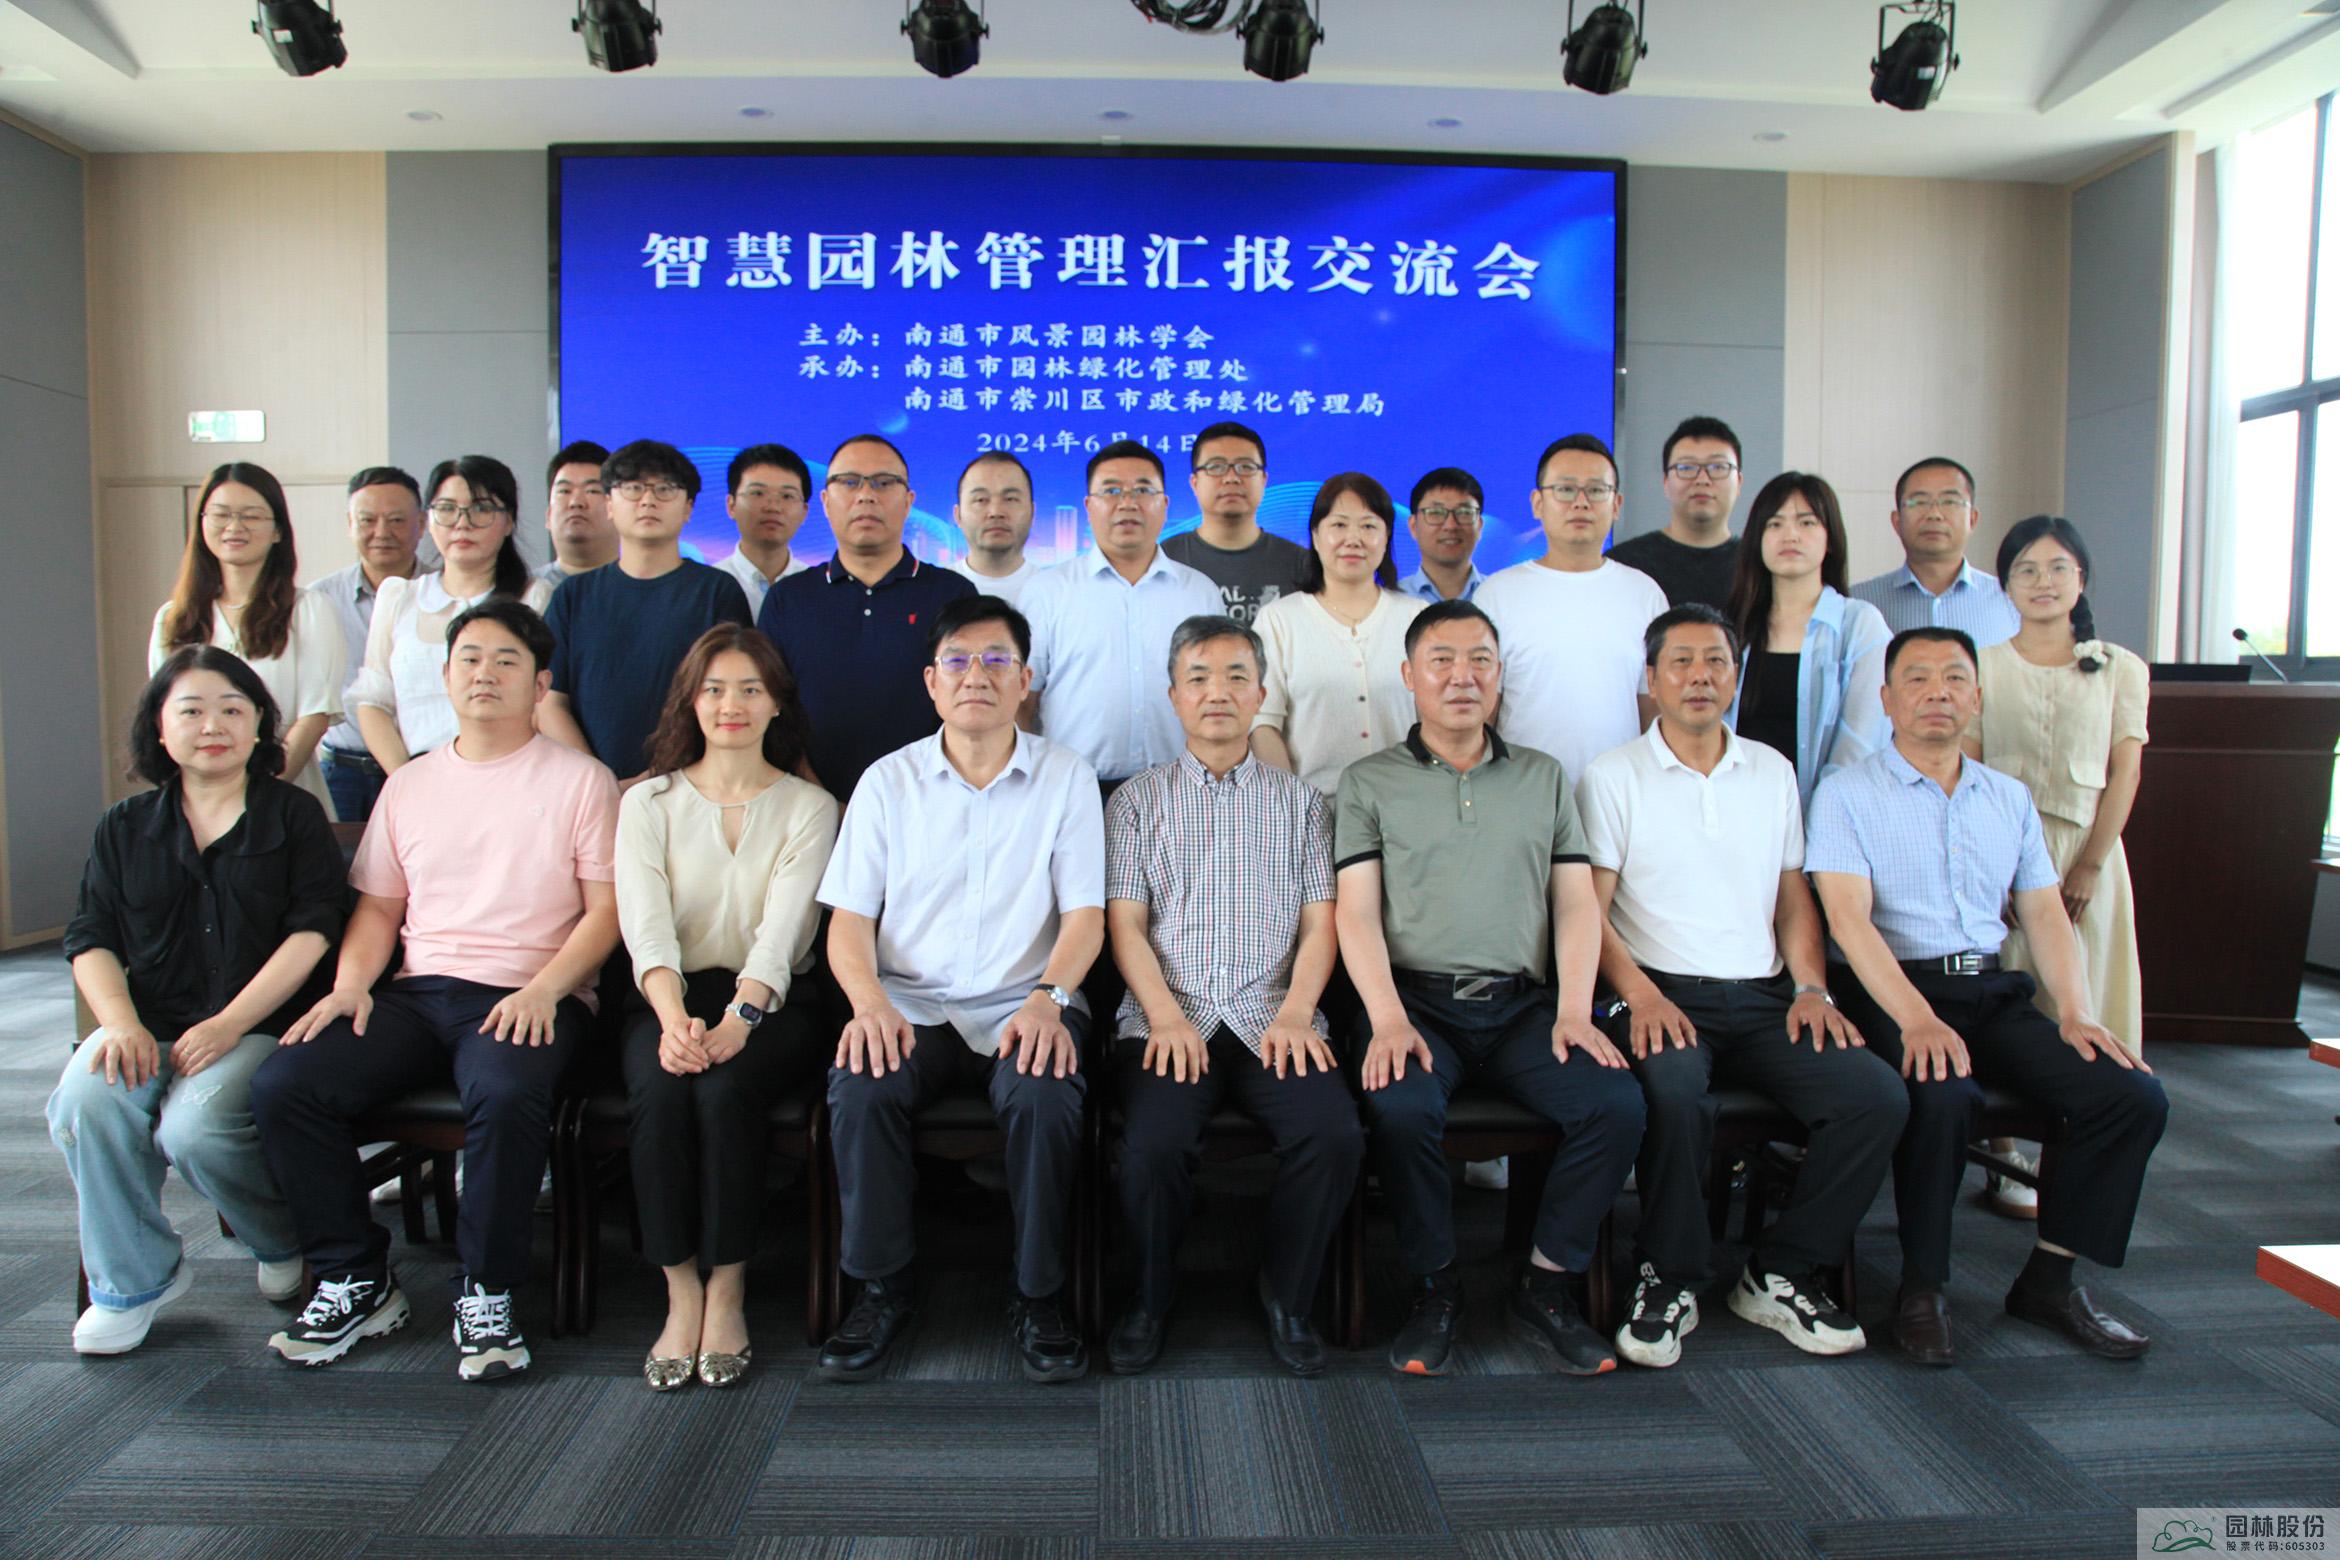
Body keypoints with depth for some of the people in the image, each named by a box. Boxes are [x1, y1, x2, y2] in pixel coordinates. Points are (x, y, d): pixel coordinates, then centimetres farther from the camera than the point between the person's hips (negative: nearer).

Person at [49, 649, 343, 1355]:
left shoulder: (294, 815, 5)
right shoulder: (125, 827, 17)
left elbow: (311, 931, -5)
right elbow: (91, 939, 11)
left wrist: (229, 1023, -15)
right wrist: (121, 1022, -9)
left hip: (262, 1024, -4)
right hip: (148, 1023, 4)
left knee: (195, 1126, -30)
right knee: (83, 1105, -27)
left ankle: (286, 1242, 3)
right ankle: (133, 1279, -4)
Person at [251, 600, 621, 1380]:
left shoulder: (580, 779, 5)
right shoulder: (409, 785, 19)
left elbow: (606, 907, -2)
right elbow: (377, 905, 19)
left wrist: (543, 990, -16)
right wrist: (350, 983, 0)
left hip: (528, 997, -5)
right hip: (417, 992, 5)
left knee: (507, 1095, -36)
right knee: (281, 1085, -17)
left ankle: (486, 1293, -14)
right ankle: (355, 1282, -1)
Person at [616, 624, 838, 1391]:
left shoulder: (809, 807, 9)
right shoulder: (647, 803, 13)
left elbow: (782, 931, -6)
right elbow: (645, 925, -4)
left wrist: (738, 1017, -25)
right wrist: (674, 1016, -24)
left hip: (770, 1001, -1)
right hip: (669, 996, 1)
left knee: (726, 1087, -31)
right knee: (657, 1091, -30)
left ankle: (728, 1292, -16)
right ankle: (682, 1294, -17)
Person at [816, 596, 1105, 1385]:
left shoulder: (1066, 776, 7)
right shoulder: (888, 781, 9)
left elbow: (1085, 913, 1)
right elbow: (849, 919, 5)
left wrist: (1049, 997, -19)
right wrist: (869, 1001, -16)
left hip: (1022, 1005, -1)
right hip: (909, 1004, 1)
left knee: (1045, 1095, -32)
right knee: (860, 1088, -30)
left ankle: (1038, 1298, -10)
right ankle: (883, 1287, -6)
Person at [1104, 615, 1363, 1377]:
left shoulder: (1301, 801, 18)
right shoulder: (1138, 800, 15)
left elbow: (1319, 922, 10)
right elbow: (1125, 922, 6)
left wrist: (1295, 1013, -8)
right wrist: (1166, 1016, -10)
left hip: (1271, 1017, 1)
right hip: (1168, 1015, -1)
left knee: (1335, 1134, -27)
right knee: (1153, 1142, -29)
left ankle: (1287, 1296, 0)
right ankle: (1151, 1298, 1)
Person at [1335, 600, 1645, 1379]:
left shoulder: (1545, 777, 19)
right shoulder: (1370, 781, 10)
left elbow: (1576, 901, 11)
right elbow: (1356, 911, 0)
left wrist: (1574, 1010, -5)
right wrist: (1388, 1019, -15)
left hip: (1522, 1003, 3)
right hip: (1416, 999, -2)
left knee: (1617, 1101, -23)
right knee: (1402, 1108, -32)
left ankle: (1545, 1284, -2)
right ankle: (1434, 1285, -6)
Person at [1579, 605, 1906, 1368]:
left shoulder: (1772, 771, 18)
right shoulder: (1613, 776, 3)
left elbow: (1794, 898, 20)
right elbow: (1588, 910, -3)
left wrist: (1812, 988, 4)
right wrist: (1640, 993, -18)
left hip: (1763, 997, 5)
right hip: (1663, 996, -4)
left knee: (1879, 1097, -20)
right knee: (1674, 1097, -36)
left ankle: (1780, 1274, -1)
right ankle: (1668, 1278, -10)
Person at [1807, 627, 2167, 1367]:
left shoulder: (2009, 797, 19)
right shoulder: (1846, 794, 1)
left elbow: (2044, 913, 14)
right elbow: (1848, 918, -11)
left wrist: (2076, 1013, -4)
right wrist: (1917, 1020, -24)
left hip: (1995, 992, 6)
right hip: (1892, 992, -5)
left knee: (2135, 1094, -14)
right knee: (1943, 1096, -35)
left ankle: (2048, 1279, 3)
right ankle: (1921, 1288, -12)